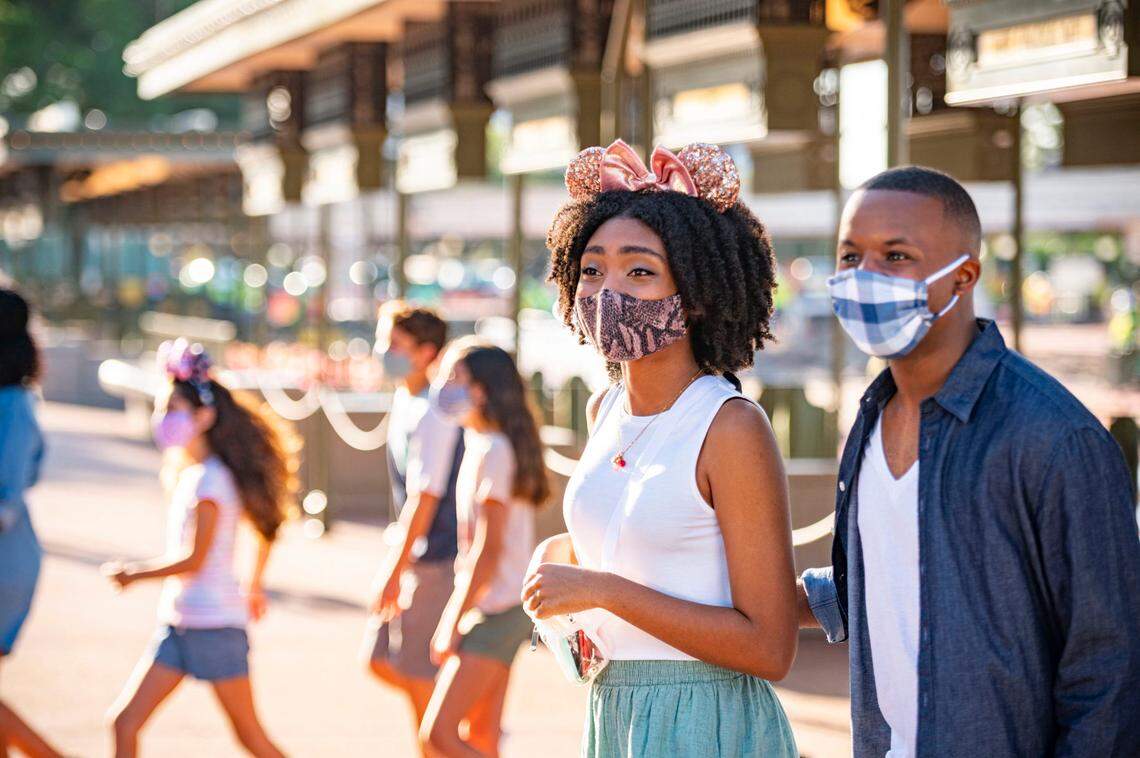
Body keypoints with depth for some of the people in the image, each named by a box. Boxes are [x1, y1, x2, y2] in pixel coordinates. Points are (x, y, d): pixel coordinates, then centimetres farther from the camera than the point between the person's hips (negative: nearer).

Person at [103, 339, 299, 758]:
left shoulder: (209, 480, -16)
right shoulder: (189, 474, 12)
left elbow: (193, 559, -20)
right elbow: (265, 529, 21)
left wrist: (133, 573, -11)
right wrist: (253, 587, 29)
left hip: (214, 625, -9)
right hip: (178, 625, 9)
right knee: (124, 722, 2)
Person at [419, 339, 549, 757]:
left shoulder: (493, 451, -15)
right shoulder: (483, 445, 14)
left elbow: (490, 548, -20)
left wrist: (453, 623, -18)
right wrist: (456, 616, 19)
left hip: (496, 609, -10)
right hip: (502, 609, 10)